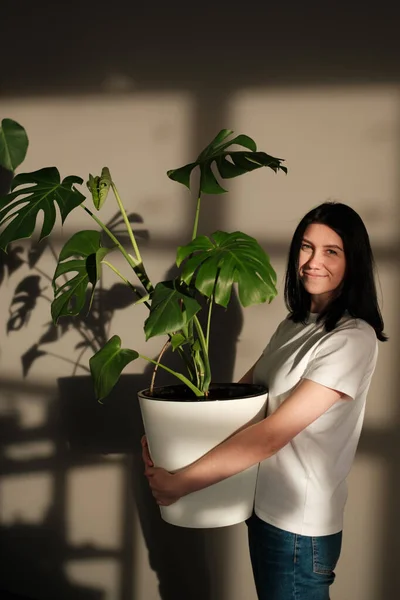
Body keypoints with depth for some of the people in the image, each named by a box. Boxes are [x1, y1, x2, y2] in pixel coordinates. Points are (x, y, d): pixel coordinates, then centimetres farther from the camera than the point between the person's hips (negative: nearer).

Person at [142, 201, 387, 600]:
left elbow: (272, 434, -25)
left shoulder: (353, 339, -20)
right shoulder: (294, 325, 6)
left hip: (299, 525, -7)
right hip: (263, 507, 7)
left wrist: (178, 484, -22)